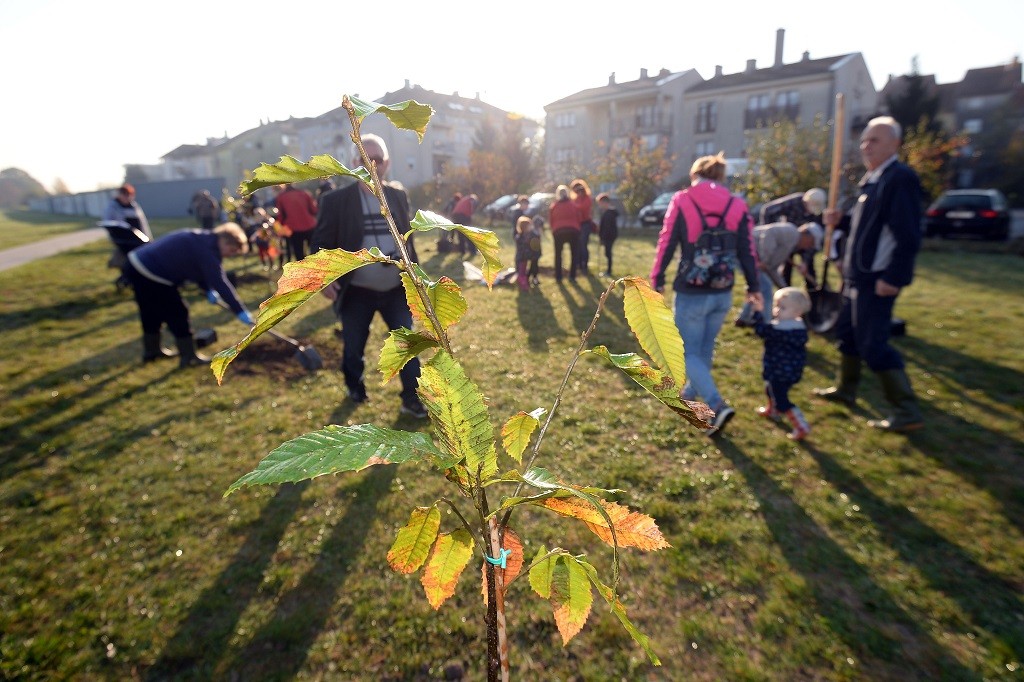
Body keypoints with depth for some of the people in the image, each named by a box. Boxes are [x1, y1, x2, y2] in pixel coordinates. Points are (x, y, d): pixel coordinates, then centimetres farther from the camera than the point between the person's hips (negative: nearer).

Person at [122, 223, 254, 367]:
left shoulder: (202, 239, 11)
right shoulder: (206, 249, -21)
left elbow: (199, 270, 18)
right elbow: (219, 282, -26)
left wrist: (208, 290, 3)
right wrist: (241, 312, -26)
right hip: (151, 275, -11)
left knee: (152, 313, 23)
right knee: (177, 314, -2)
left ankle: (151, 350, 39)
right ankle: (188, 357, 5)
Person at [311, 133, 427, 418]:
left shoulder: (399, 196, 5)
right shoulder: (336, 200, -7)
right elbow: (321, 243, -6)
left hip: (396, 289, 3)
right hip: (357, 291, -2)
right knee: (353, 348, 13)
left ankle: (412, 400, 16)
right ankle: (355, 390, 39)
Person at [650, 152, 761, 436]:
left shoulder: (682, 201, -6)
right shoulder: (737, 205, 3)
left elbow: (666, 244, -6)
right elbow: (747, 251, 5)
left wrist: (657, 280, 4)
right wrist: (753, 287, 14)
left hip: (691, 293, -4)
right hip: (723, 293, 4)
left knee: (688, 354, 5)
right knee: (704, 349, 21)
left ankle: (717, 405, -11)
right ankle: (690, 393, 38)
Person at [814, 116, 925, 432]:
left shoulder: (900, 178, -15)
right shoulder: (872, 179, 13)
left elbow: (908, 235, -21)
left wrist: (893, 278, -23)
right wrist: (841, 220, 5)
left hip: (877, 280, -10)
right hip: (858, 275, 10)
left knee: (872, 343, -7)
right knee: (847, 332, 19)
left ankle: (907, 412, 3)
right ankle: (845, 390, 35)